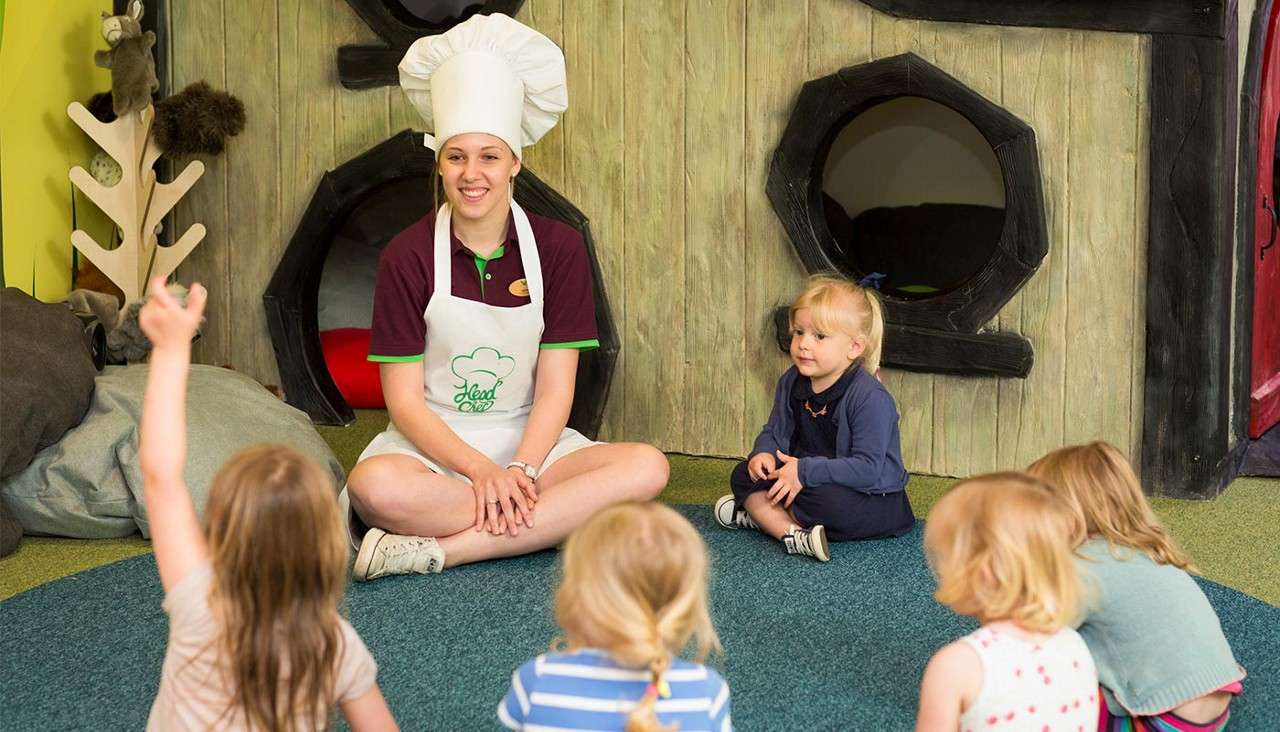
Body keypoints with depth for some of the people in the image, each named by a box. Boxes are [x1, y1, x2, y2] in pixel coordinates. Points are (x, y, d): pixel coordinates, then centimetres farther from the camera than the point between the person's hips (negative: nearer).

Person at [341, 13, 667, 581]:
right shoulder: (407, 257, -5)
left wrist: (520, 470, -22)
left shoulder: (559, 249, 0)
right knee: (374, 485, -37)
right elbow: (405, 399, -8)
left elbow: (555, 390, -4)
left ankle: (435, 549, -28)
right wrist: (483, 471, -22)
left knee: (647, 467, -26)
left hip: (527, 443, 3)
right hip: (433, 447, -3)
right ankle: (558, 518, -24)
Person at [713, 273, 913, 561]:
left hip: (874, 497, -8)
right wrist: (764, 453, -12)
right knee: (744, 475, -5)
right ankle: (792, 534, -25)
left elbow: (868, 468, -29)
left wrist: (806, 471, -29)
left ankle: (761, 514, -13)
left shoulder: (871, 397, -24)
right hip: (809, 480, 8)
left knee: (826, 499, -39)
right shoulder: (791, 383, 0)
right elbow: (776, 432, 13)